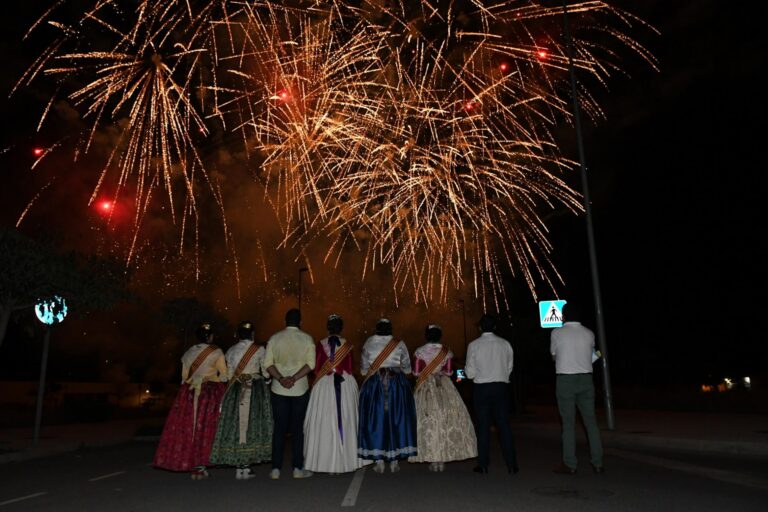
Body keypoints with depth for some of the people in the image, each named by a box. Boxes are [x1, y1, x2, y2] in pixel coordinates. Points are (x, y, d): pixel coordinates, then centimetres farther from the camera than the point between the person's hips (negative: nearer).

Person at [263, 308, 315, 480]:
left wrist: (280, 378, -11)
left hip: (279, 389, 1)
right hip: (300, 389, -1)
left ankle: (276, 469, 10)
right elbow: (310, 363, -11)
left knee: (279, 428, 8)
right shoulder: (307, 338, -2)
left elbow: (268, 363, -5)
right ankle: (298, 469, 10)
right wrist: (294, 378, -14)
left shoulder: (274, 338, 2)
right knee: (297, 429, 7)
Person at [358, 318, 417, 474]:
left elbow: (363, 369, 3)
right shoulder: (399, 344, 0)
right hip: (397, 383, 0)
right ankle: (394, 461, 11)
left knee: (375, 419, 6)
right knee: (396, 418, 8)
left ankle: (379, 462, 7)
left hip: (374, 384, 0)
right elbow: (407, 368, 6)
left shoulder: (369, 343, 0)